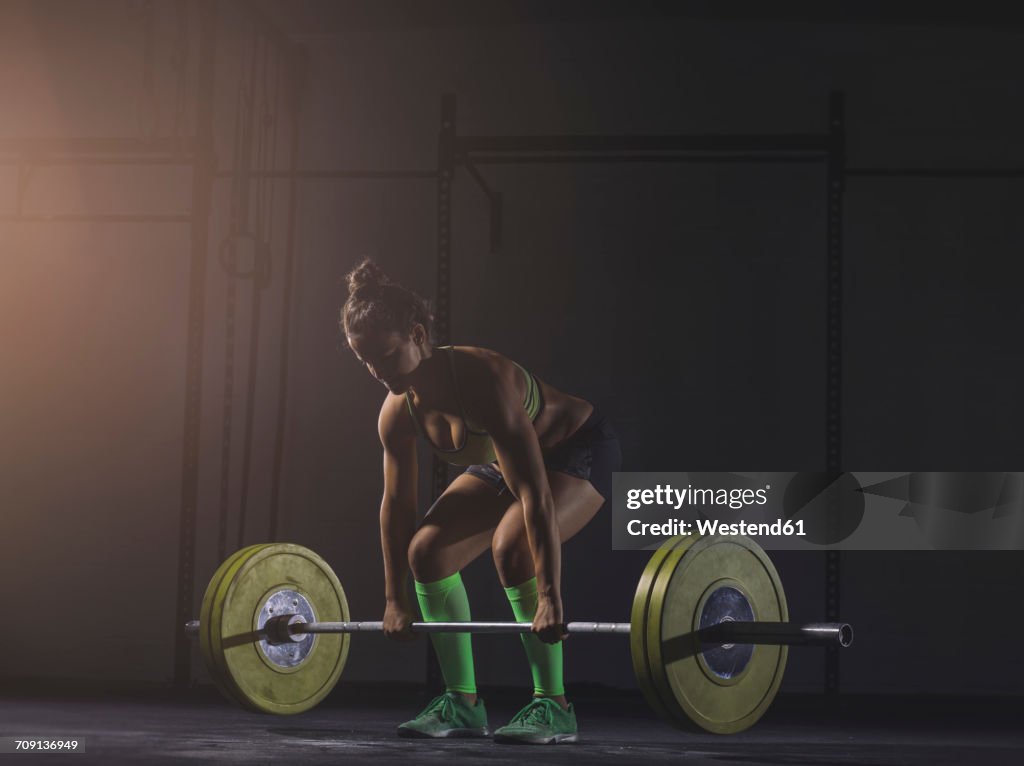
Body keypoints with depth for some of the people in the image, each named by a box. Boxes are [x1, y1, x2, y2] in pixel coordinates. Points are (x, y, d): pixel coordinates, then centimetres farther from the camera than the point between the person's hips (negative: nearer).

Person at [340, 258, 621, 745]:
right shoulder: (397, 413, -15)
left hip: (580, 451, -8)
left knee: (511, 544, -31)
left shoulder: (483, 381, -37)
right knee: (427, 549, -7)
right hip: (503, 463, 8)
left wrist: (550, 597, -43)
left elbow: (535, 494, -40)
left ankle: (553, 706, -22)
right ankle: (462, 704, 3)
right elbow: (396, 504, -3)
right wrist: (395, 599, 0)